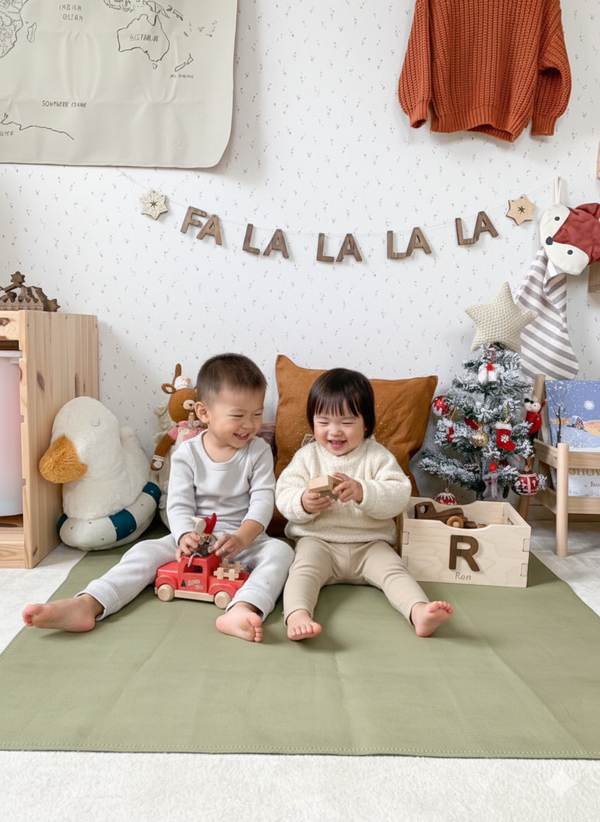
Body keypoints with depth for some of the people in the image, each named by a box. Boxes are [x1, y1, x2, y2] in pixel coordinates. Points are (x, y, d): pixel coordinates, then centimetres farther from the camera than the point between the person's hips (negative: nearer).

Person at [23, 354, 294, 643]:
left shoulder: (258, 452, -2)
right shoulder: (187, 454, -1)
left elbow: (263, 501, -10)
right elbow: (179, 506, -6)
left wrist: (241, 539, -28)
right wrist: (185, 537, -28)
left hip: (246, 539, -1)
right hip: (194, 540, 1)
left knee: (280, 551, -31)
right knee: (146, 551, -21)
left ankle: (242, 611, -57)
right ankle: (87, 605, -37)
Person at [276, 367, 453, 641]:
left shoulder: (377, 457, 3)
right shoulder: (307, 456, 6)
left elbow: (399, 496, -10)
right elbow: (283, 496, -3)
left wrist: (363, 492, -30)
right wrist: (303, 504, -27)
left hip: (369, 544, 1)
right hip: (318, 540, -1)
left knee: (393, 569, -23)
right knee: (305, 567, -29)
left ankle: (420, 612, -39)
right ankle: (297, 616, -49)